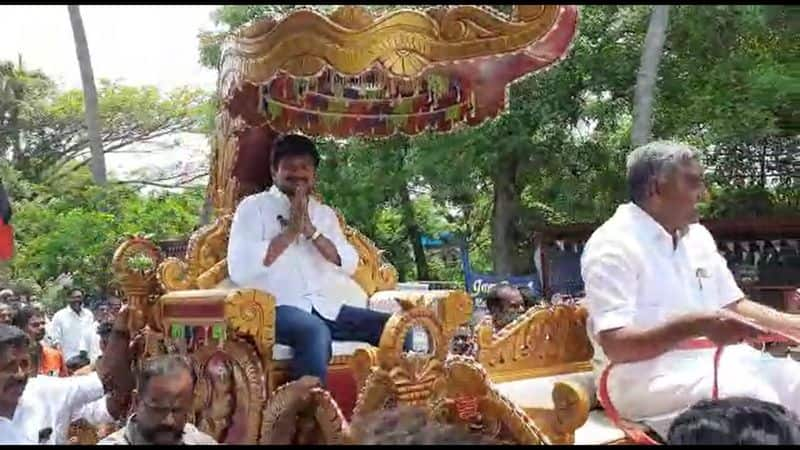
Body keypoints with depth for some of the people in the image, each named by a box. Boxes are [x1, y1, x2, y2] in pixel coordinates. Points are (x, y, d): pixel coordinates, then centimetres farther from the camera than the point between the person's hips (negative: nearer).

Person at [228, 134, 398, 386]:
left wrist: (311, 231, -9)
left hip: (326, 307, 5)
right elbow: (239, 269, -12)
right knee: (316, 332, -37)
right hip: (277, 307, -5)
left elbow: (349, 264, 3)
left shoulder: (324, 213, 19)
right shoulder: (254, 207, 3)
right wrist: (290, 232, -12)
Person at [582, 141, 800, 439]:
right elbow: (614, 345, -22)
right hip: (645, 373, -8)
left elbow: (734, 305, 21)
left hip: (712, 357, 8)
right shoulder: (614, 244, -14)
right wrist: (694, 326, -33)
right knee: (752, 399, -31)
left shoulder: (697, 235, 13)